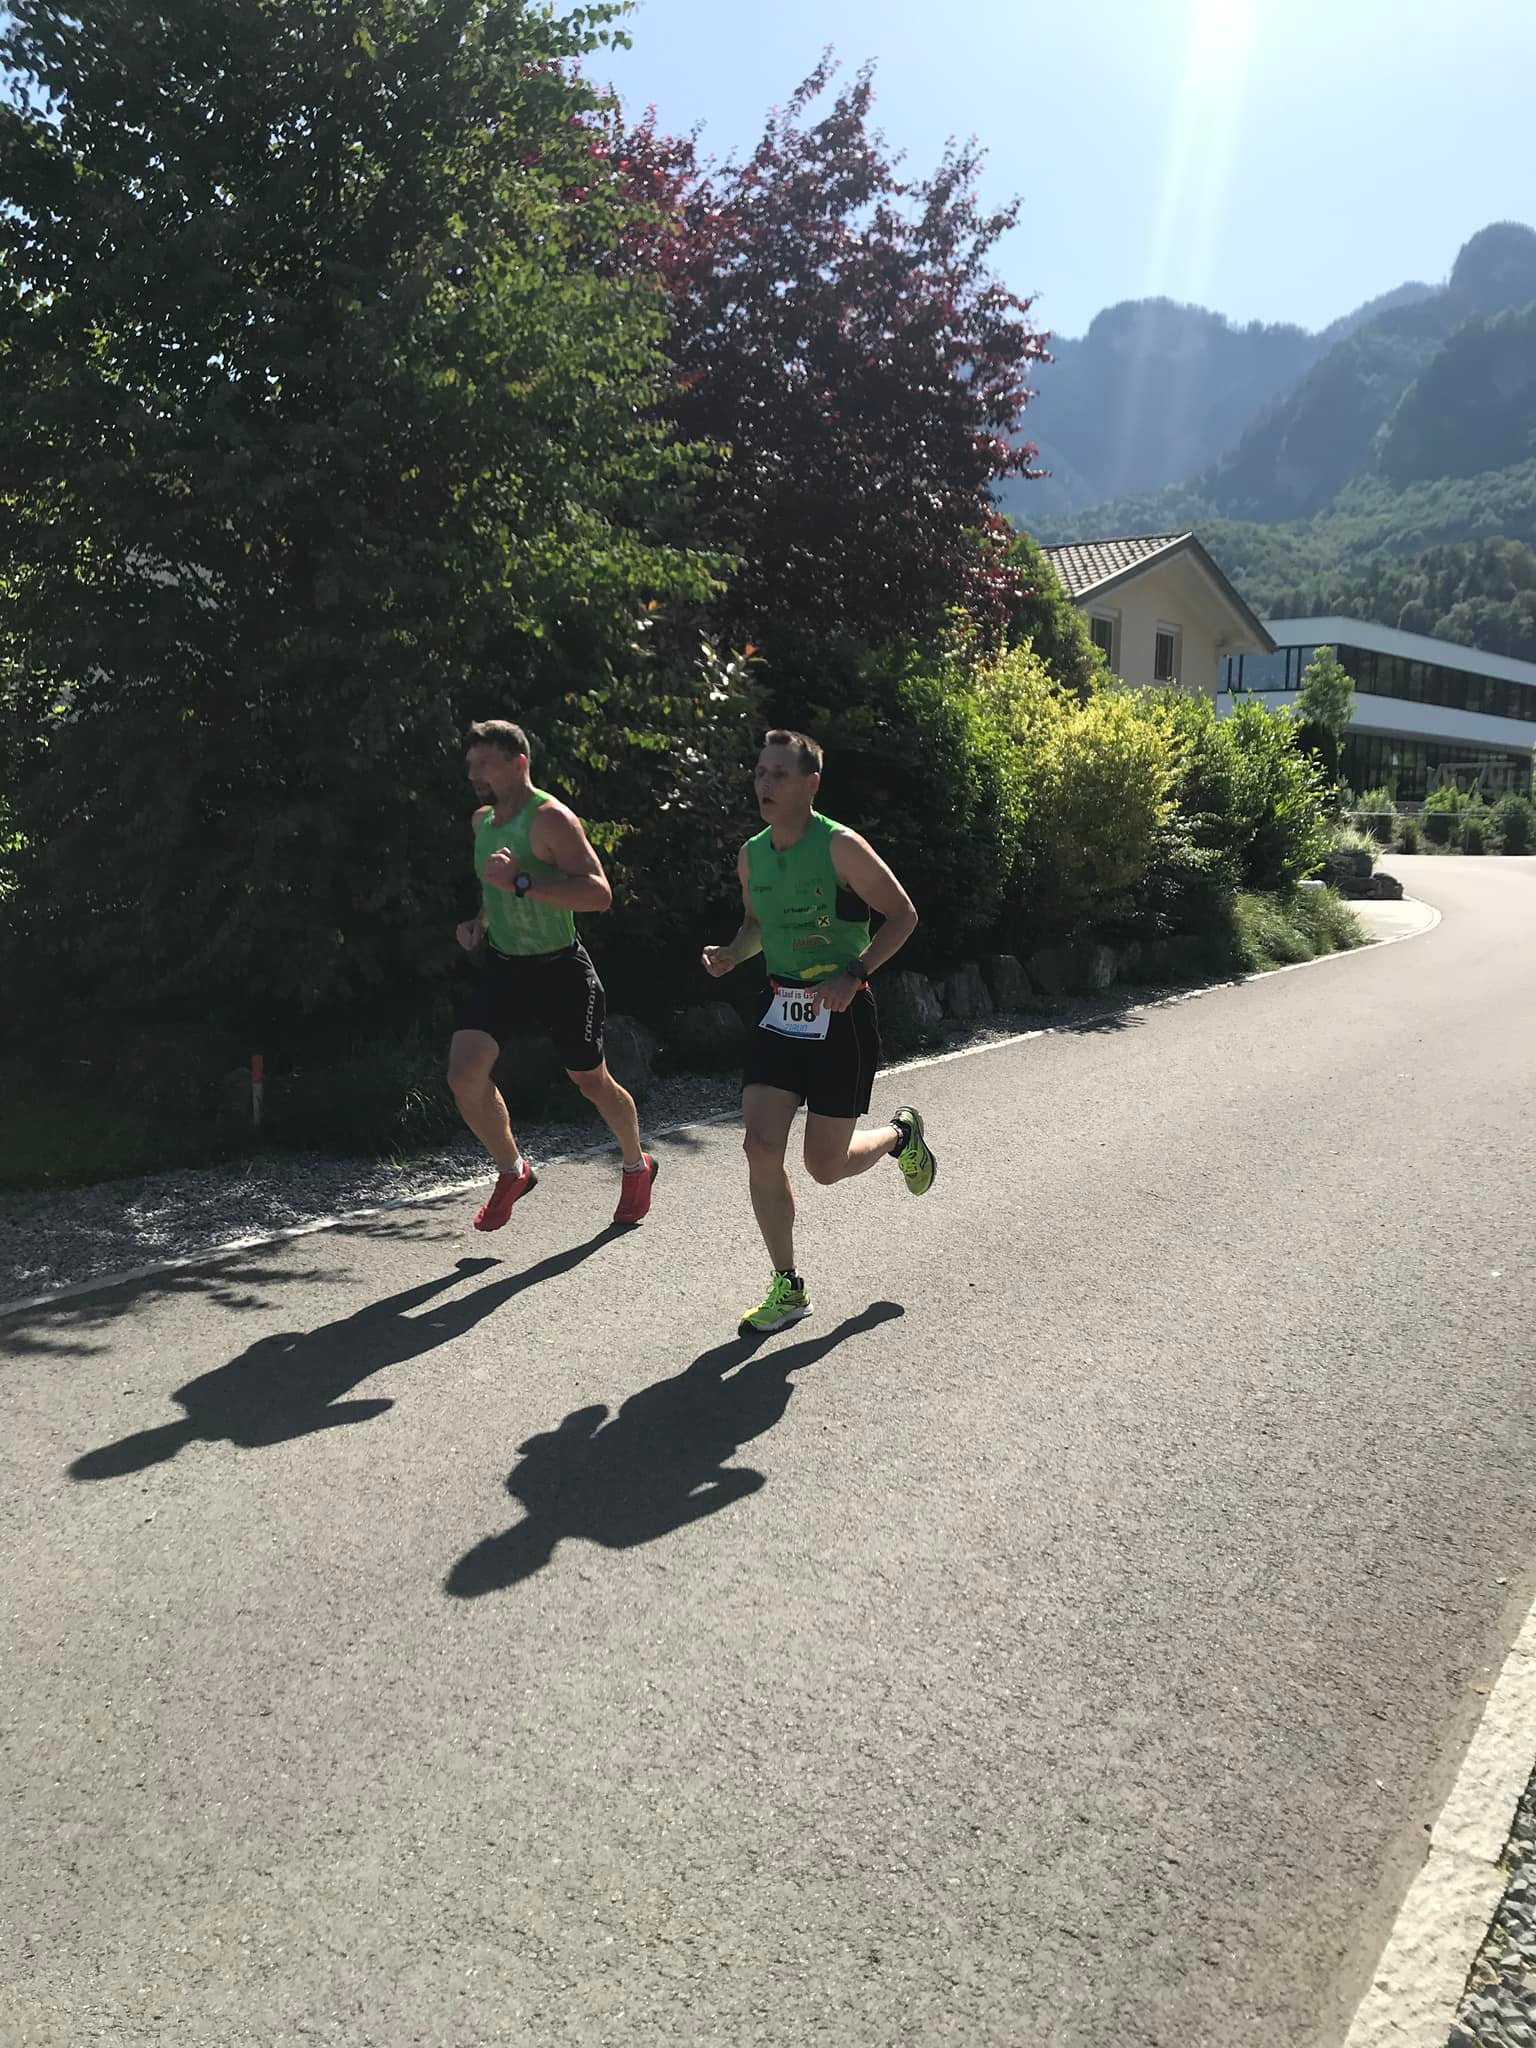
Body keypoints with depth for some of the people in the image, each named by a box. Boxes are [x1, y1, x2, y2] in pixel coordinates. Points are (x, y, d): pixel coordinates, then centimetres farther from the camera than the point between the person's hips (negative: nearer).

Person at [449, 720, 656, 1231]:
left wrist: (521, 883, -34)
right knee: (464, 1075, -11)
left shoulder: (550, 819, -18)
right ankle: (512, 1171, 12)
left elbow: (599, 893, -29)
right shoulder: (482, 821, 7)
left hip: (559, 972, -6)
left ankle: (637, 1167, 37)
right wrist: (482, 922, 9)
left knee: (592, 1082, 10)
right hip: (501, 966, 6)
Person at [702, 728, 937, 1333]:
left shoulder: (840, 847, -15)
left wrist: (855, 975, -21)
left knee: (825, 1165, 1)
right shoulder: (751, 856, 4)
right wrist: (732, 954, -1)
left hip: (840, 1015, -5)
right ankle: (788, 1287, 9)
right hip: (780, 1011, 5)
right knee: (760, 1146, -7)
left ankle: (901, 1136, 36)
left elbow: (902, 914, -9)